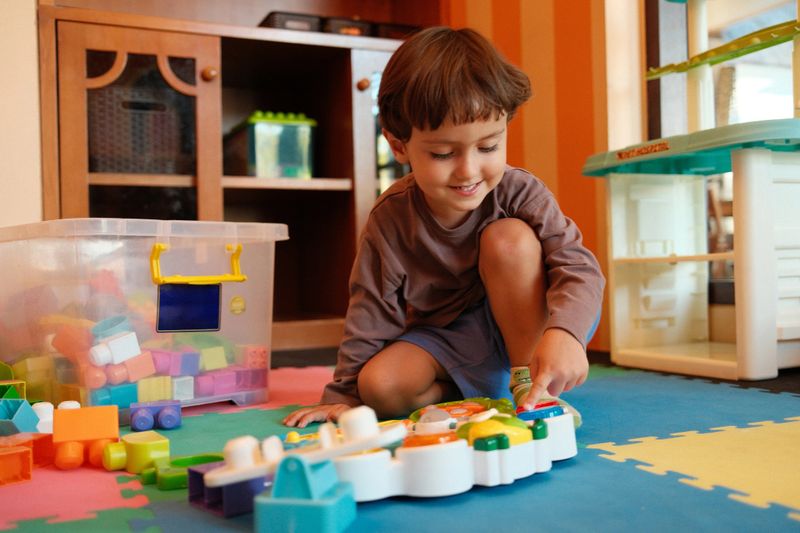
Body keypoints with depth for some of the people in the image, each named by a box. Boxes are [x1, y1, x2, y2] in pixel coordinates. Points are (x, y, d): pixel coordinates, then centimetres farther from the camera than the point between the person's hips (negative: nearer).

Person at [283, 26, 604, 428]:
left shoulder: (520, 193, -18)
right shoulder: (390, 218, -14)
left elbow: (578, 267, -25)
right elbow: (371, 311, -6)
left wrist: (565, 332, -47)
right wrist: (346, 394, -1)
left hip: (529, 330, -1)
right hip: (449, 342, 2)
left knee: (509, 239, -28)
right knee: (380, 386, -25)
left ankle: (532, 390, -21)